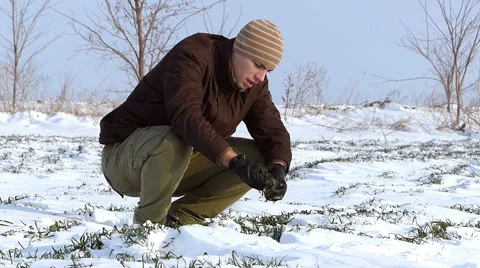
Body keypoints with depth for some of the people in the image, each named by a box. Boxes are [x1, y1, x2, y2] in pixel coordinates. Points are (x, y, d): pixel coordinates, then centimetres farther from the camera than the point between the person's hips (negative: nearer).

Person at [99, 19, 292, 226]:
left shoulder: (254, 85, -1)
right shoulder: (191, 57, -24)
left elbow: (272, 129, -3)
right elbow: (186, 116, -39)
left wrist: (278, 169, -27)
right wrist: (234, 161, -47)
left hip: (181, 164, 7)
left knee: (256, 156, -7)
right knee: (174, 142, -40)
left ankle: (179, 219, -3)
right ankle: (149, 222, -16)